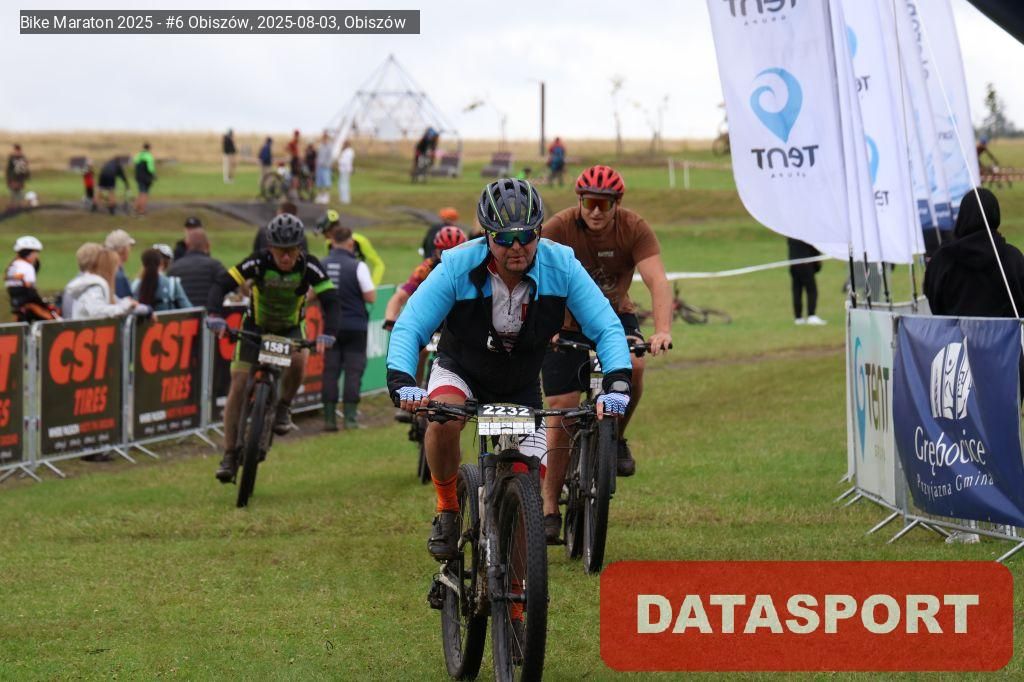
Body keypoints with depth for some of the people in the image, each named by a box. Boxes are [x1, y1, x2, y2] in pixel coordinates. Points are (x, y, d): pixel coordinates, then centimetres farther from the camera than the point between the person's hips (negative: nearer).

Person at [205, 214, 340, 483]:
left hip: (290, 329, 0)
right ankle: (230, 456, -5)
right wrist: (215, 315, -49)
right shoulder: (258, 263, -26)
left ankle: (283, 407, -5)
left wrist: (327, 334, -45)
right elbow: (221, 285, -31)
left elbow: (329, 300, -27)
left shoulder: (309, 267, -23)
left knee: (297, 360, -34)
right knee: (238, 386, -11)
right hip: (256, 326, 0)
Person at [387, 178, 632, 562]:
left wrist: (617, 384, -40)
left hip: (521, 387, 2)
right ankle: (447, 512, -9)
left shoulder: (561, 266, -24)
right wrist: (401, 383, -48)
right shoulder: (457, 268, -29)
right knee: (442, 420, -34)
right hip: (461, 372, -2)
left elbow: (606, 328, -23)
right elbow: (408, 328, -30)